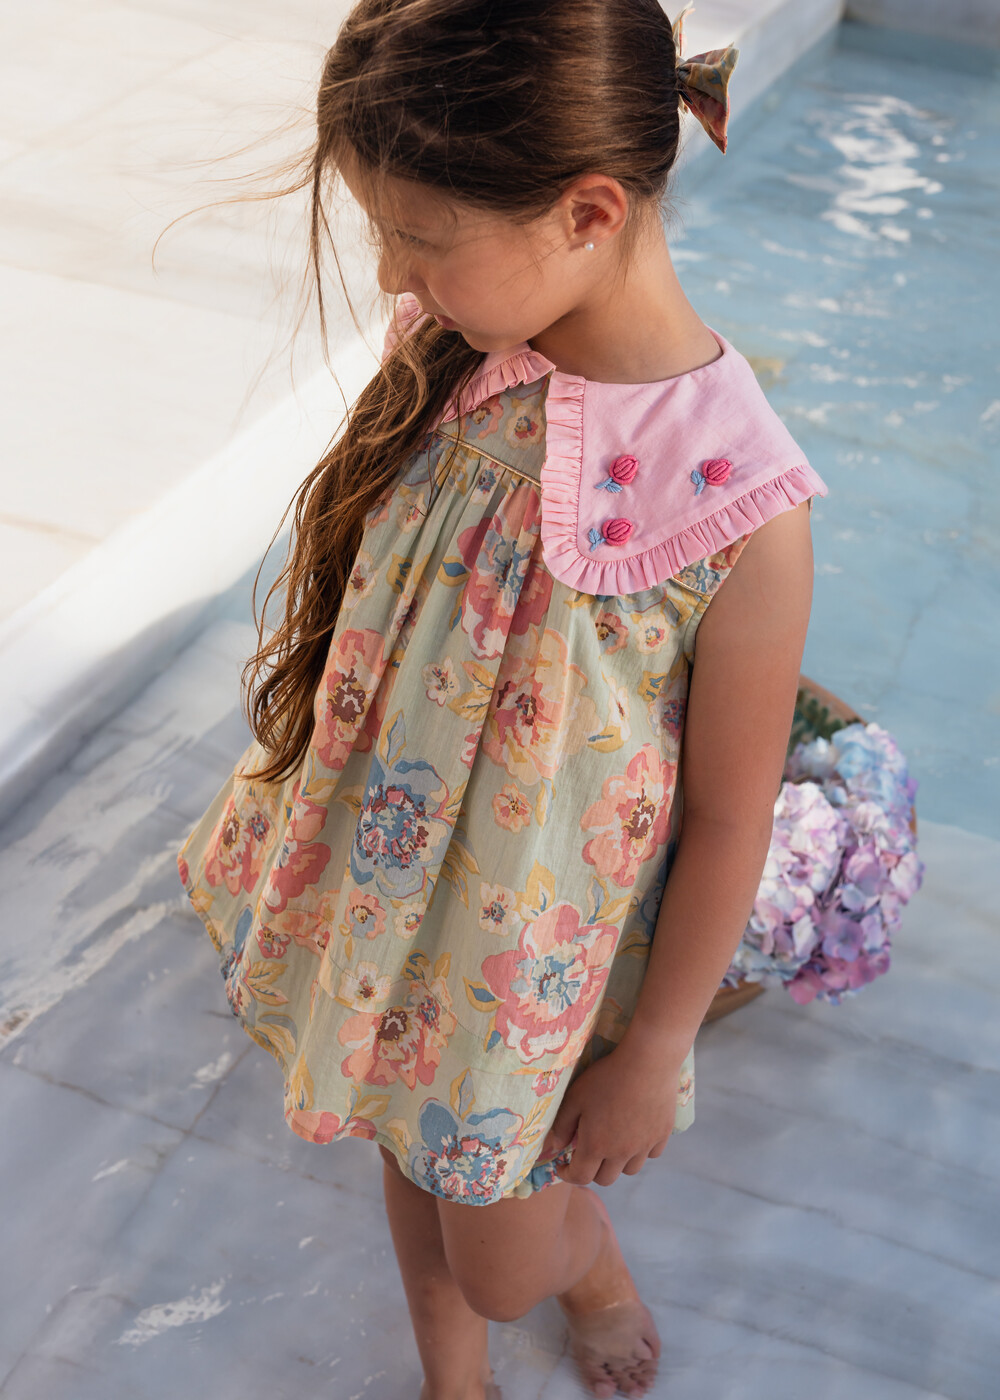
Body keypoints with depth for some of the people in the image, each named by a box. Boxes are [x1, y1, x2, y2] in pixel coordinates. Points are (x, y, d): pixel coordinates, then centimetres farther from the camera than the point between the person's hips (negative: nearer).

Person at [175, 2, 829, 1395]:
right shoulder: (450, 351, -15)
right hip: (382, 879, 5)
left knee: (501, 1265, 16)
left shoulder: (736, 499, -30)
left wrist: (656, 1051, -8)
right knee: (418, 1147, 26)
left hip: (539, 949, -4)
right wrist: (300, 797, 12)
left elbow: (732, 817, -19)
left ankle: (596, 1262, 54)